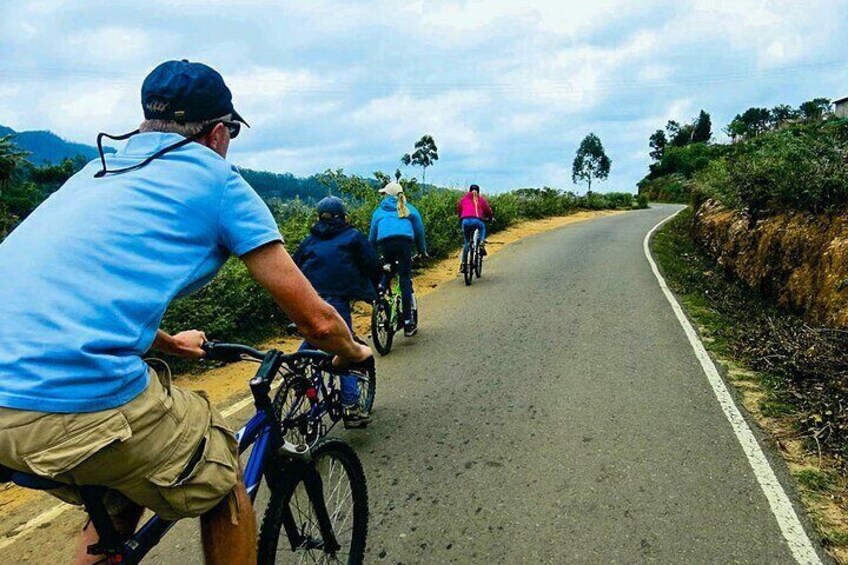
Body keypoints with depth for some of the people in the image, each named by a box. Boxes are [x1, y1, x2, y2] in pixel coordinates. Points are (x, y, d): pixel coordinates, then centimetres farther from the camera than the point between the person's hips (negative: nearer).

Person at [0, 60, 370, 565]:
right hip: (84, 398, -8)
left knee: (116, 502, 32)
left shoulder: (100, 168, 23)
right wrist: (352, 352, 24)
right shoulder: (215, 177, 3)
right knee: (224, 489, 18)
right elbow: (316, 320, 2)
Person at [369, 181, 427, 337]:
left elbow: (372, 235, 22)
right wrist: (422, 251, 29)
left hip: (385, 243, 1)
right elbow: (419, 230, 20)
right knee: (405, 282, -1)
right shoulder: (409, 209, 26)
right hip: (404, 242, -1)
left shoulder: (379, 211, 27)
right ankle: (407, 324, -3)